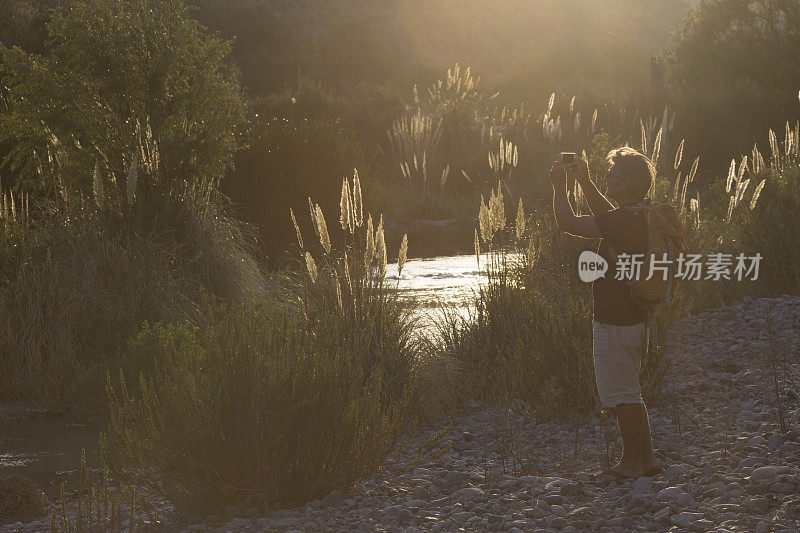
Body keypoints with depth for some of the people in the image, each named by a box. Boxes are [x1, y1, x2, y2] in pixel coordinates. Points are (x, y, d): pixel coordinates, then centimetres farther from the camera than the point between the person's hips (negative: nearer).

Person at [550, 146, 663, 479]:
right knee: (629, 394, 19)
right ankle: (647, 458, 24)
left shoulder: (623, 222, -23)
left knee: (622, 396, 1)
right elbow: (605, 214, 27)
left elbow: (567, 223, -18)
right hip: (635, 317, 9)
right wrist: (584, 182, 24)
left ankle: (632, 463, 9)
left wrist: (559, 185, -4)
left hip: (614, 324, -9)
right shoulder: (642, 217, 6)